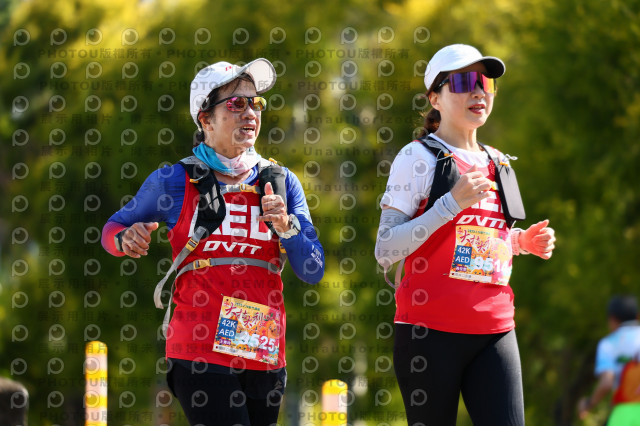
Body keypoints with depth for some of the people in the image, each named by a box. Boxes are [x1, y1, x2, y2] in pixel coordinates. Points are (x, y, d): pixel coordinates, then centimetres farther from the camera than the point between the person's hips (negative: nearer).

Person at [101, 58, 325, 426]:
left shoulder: (280, 182, 10)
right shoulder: (174, 182, 3)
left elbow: (313, 271, 7)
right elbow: (113, 229, 15)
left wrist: (286, 227, -11)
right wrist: (126, 239, -8)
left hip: (265, 356, 4)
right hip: (201, 354, -4)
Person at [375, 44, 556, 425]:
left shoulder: (498, 165, 17)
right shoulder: (418, 158, -1)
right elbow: (385, 252, -10)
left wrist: (522, 242, 10)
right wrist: (451, 204, -16)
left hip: (495, 330, 5)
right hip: (431, 331, -5)